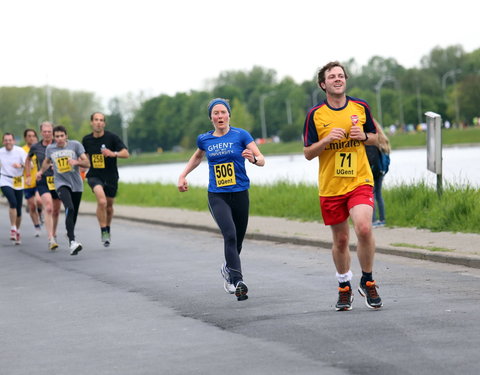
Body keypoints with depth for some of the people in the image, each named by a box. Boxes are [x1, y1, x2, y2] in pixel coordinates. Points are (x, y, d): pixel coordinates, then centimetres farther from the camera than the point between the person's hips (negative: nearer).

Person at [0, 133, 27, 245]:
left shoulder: (20, 151, -6)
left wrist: (21, 165, -33)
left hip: (18, 183, 1)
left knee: (18, 210, 7)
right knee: (13, 203, -24)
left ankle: (17, 231, 27)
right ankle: (13, 229, -17)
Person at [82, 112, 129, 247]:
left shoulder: (112, 137, -9)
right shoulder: (86, 140, 1)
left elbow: (126, 153, -17)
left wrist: (114, 154, -33)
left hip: (111, 177, 0)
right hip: (94, 176, 0)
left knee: (109, 206, 13)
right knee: (102, 201, -25)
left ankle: (108, 229, 40)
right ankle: (103, 231, -12)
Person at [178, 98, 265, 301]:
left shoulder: (241, 135, -2)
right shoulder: (204, 139, 6)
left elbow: (262, 160, -7)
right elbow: (197, 156, 30)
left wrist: (253, 159, -29)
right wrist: (183, 175, 21)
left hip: (240, 194, 0)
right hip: (217, 196, 0)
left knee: (237, 240, 9)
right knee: (230, 235, -22)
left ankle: (228, 268, 41)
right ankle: (237, 281, -26)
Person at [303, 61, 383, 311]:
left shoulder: (361, 107, 3)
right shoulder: (315, 114, -2)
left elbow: (374, 137, 15)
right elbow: (308, 153, 0)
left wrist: (364, 136, -8)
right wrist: (328, 139, -17)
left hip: (360, 181, 0)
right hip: (330, 186, 0)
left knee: (364, 228, -21)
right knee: (340, 239, 8)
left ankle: (367, 281, 0)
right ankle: (344, 288, 29)